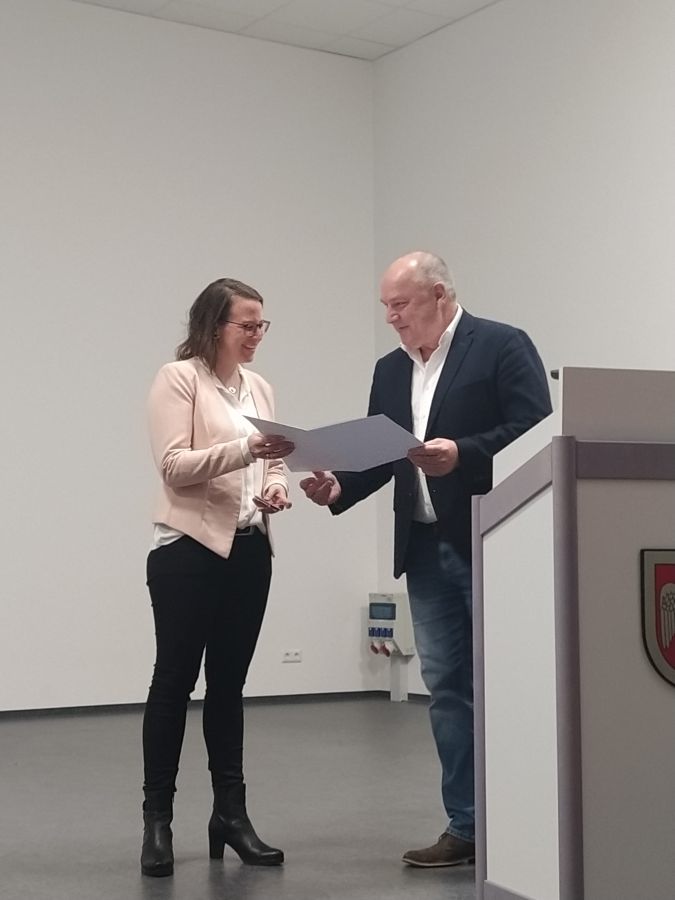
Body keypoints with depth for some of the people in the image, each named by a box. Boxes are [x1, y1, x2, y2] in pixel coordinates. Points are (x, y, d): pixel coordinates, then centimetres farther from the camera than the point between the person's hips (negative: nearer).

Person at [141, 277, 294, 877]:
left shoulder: (260, 388, 15)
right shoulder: (179, 378, -5)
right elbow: (174, 465, -14)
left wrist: (276, 487, -3)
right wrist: (248, 448, -24)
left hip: (249, 550, 6)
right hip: (190, 550, -6)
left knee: (228, 683, 9)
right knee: (175, 680, -1)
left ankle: (231, 813, 16)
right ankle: (158, 818, 8)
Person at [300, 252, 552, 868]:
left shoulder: (503, 347, -5)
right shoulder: (390, 370, 15)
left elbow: (535, 434, -15)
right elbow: (379, 452, 13)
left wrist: (461, 455, -26)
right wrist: (339, 486, -6)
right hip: (426, 551, 7)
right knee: (448, 688, 8)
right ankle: (468, 826, 15)